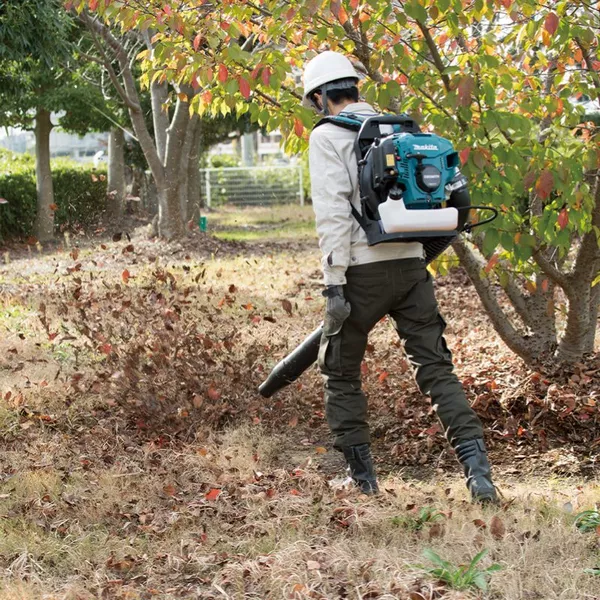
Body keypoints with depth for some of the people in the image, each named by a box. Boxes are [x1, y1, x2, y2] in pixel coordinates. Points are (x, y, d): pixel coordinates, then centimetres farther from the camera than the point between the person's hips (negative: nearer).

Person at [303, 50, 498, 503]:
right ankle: (476, 464, -10)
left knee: (342, 375, 13)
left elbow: (333, 212, -14)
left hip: (363, 268, -5)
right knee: (436, 368, 4)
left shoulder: (327, 137, -4)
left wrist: (335, 284, -15)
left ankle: (361, 476, 15)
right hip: (412, 263, 5)